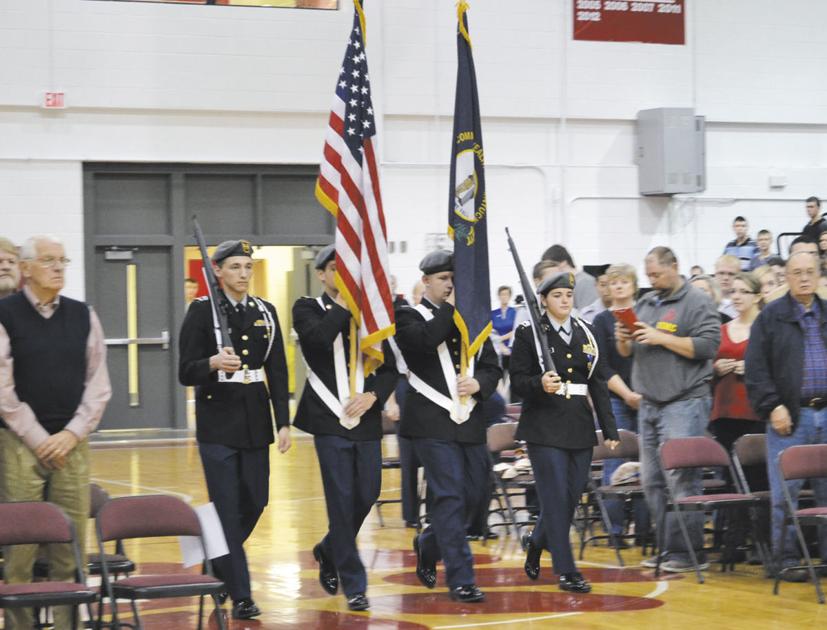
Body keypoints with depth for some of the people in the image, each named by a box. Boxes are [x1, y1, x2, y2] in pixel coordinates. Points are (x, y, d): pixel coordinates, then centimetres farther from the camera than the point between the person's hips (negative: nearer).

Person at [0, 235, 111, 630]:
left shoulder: (83, 316, 10)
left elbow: (98, 383, 9)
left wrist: (72, 434, -3)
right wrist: (39, 439, -9)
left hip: (72, 444, 3)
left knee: (72, 547, 2)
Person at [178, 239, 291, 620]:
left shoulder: (265, 313, 8)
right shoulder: (201, 311, -4)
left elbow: (278, 372, 9)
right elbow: (186, 373, -8)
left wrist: (283, 422, 3)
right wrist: (213, 363, -29)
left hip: (255, 422, 5)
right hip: (217, 424, -5)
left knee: (254, 503, 9)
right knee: (228, 509, -5)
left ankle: (217, 569, 33)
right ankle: (240, 596, -1)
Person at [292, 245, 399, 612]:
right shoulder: (308, 309, 2)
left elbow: (389, 368, 10)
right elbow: (319, 339, -21)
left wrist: (372, 396, -8)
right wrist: (342, 304, -12)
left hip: (366, 419, 4)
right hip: (330, 417, -4)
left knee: (367, 495, 7)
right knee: (342, 499, -5)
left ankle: (330, 551, 34)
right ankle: (354, 585, 1)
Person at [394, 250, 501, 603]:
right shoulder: (410, 317, 0)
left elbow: (492, 367, 14)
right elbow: (425, 339, -23)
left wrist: (478, 382, -7)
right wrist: (451, 307, -14)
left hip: (469, 422, 6)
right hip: (432, 423, -6)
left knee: (473, 494, 10)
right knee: (450, 496, -10)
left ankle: (429, 546, 36)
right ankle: (460, 580, -6)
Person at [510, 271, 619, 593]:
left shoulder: (586, 333, 11)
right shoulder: (529, 333, -2)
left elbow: (598, 383, 11)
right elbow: (517, 380, -4)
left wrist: (610, 429, 7)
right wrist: (540, 384, -26)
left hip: (580, 427, 5)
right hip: (544, 427, -5)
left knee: (572, 495, 7)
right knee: (556, 498, -7)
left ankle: (536, 541, 34)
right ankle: (566, 570, -2)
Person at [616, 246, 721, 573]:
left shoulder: (697, 303, -4)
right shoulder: (645, 304, 18)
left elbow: (708, 346, -14)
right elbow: (627, 353, 23)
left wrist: (661, 338, -15)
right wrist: (624, 341, -1)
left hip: (684, 402, -8)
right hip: (649, 404, 8)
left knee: (681, 478, -10)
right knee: (652, 480, 7)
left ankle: (688, 552, -7)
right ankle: (667, 548, 14)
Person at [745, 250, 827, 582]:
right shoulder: (771, 317, 2)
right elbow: (756, 369, -2)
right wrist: (772, 407, -11)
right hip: (790, 417, -3)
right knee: (785, 493, -3)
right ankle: (786, 558, 4)